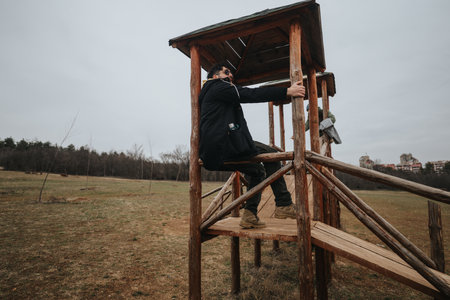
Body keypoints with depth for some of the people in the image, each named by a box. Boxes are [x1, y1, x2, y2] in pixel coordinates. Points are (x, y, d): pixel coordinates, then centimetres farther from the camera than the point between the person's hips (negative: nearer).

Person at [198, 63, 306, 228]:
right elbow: (250, 95, -11)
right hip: (222, 146, -10)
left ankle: (249, 216, 15)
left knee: (258, 170, 18)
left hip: (212, 154, 10)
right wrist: (286, 91, -12)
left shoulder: (208, 93, 32)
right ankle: (284, 205, -1)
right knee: (271, 154, -2)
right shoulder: (218, 87, 1)